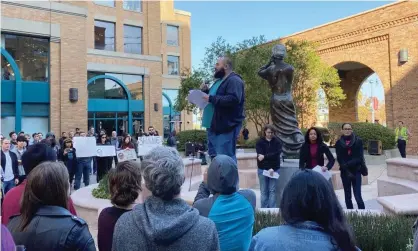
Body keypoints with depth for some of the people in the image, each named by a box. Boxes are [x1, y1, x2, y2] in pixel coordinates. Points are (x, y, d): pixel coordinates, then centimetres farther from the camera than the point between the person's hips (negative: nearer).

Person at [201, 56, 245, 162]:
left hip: (226, 126, -11)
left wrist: (211, 98, -23)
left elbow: (233, 99, -27)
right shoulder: (220, 81, 21)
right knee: (214, 157, 16)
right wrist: (206, 91, 12)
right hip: (214, 126, 11)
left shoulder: (234, 80, -11)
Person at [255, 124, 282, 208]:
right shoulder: (260, 142, 2)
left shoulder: (277, 142, 5)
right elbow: (260, 155, -9)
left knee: (272, 190, 2)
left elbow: (277, 154, -9)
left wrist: (265, 156, -15)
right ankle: (264, 209, 12)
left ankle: (272, 209, 8)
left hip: (274, 169, 0)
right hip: (262, 169, 0)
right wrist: (269, 168, -17)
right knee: (264, 191, 4)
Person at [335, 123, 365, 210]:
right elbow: (339, 159, -2)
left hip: (356, 171, -2)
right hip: (345, 172, 2)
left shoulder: (358, 141, -1)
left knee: (357, 195, -8)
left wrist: (348, 164, -16)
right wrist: (347, 171, -12)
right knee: (347, 196, 9)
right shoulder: (339, 143, 3)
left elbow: (359, 157, -7)